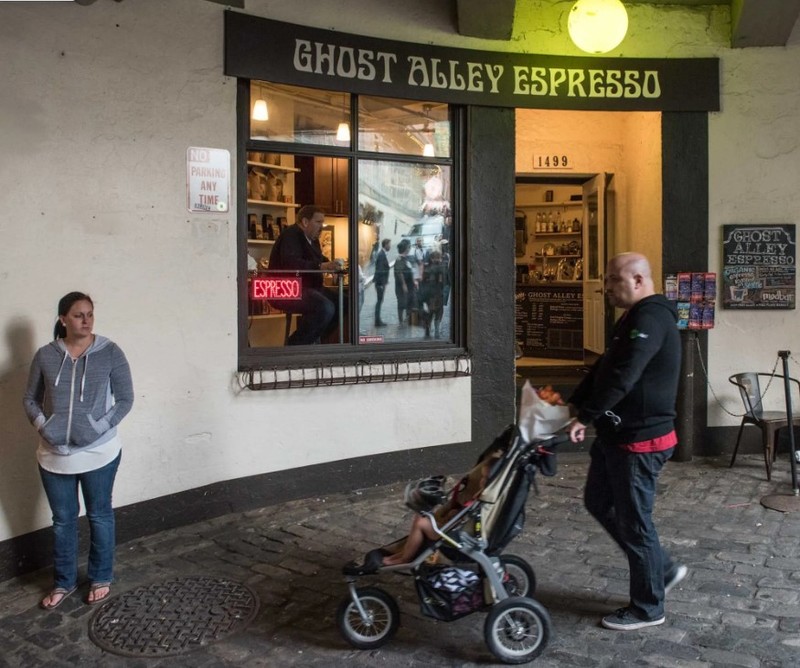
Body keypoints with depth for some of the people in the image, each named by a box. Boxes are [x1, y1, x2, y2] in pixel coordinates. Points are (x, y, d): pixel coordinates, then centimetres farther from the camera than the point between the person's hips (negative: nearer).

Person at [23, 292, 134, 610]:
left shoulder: (110, 352, -8)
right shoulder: (45, 355, -2)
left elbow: (125, 399, -6)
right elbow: (30, 399, 7)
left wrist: (100, 428, -17)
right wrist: (42, 426, -10)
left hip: (98, 453, -2)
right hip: (54, 455, 2)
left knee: (100, 516, 12)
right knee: (63, 520, 16)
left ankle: (101, 578, 30)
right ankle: (64, 582, 34)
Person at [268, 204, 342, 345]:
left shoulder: (312, 239, 17)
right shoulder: (291, 235, -13)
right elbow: (291, 263, -29)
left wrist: (332, 265, -4)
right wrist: (320, 266, -38)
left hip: (306, 288, 10)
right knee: (325, 307, -29)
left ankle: (314, 340, 6)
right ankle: (295, 344, -16)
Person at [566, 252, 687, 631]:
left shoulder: (651, 318, -19)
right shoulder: (635, 319, 15)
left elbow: (622, 377, -28)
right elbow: (603, 369, 17)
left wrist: (585, 417, -23)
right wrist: (573, 404, 7)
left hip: (640, 439, -11)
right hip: (618, 433, 11)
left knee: (633, 520, 1)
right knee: (598, 502, 19)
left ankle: (648, 608, 19)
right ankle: (663, 568, 31)